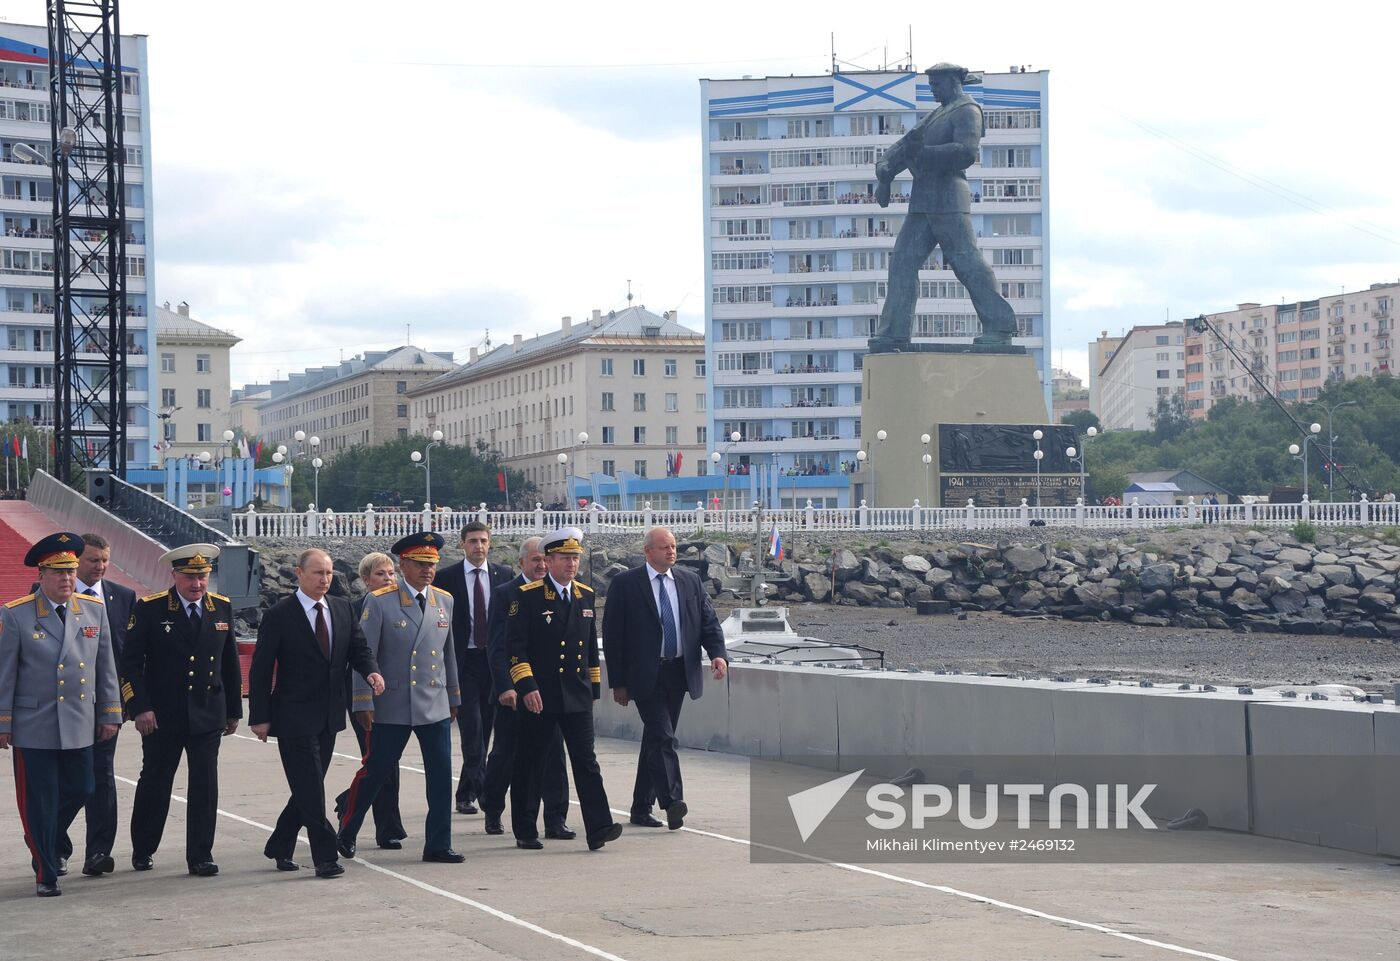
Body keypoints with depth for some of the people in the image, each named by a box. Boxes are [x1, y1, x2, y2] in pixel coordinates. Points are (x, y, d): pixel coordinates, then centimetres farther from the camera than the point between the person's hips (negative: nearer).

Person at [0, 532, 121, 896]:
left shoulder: (95, 610, 5)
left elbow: (105, 666, 10)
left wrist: (110, 714, 9)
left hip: (80, 726, 4)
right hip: (33, 727, -4)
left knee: (79, 791, 12)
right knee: (39, 802, 1)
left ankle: (50, 847, 38)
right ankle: (45, 873, 13)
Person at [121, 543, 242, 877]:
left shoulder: (221, 608, 5)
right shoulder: (149, 609, -6)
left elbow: (230, 662, 12)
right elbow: (130, 663, -6)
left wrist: (234, 709, 13)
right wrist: (139, 708, -14)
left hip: (208, 715, 2)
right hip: (162, 717, -2)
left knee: (205, 787, -1)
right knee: (154, 785, 10)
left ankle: (200, 856, 6)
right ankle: (142, 850, 27)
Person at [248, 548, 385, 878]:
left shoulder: (342, 609, 9)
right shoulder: (279, 615, -8)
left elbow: (358, 648, 10)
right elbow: (260, 669, -7)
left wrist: (371, 671, -13)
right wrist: (259, 717, -9)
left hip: (329, 715, 6)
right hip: (295, 716, -6)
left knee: (308, 788, 13)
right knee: (310, 789, -7)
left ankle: (279, 846, 28)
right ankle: (325, 857, -4)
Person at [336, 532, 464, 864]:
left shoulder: (445, 601, 8)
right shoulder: (380, 602, -7)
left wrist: (454, 696, 19)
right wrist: (364, 703, -9)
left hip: (435, 706, 4)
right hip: (391, 706, -4)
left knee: (441, 775, 0)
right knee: (375, 771, 5)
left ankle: (438, 845, 8)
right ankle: (346, 833, 25)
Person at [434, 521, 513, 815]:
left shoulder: (504, 575, 6)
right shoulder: (446, 577, -1)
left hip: (495, 661, 3)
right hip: (463, 662, -3)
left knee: (484, 729, 8)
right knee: (472, 729, -11)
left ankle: (466, 795, 19)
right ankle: (484, 791, -9)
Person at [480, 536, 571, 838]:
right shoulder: (505, 595, -2)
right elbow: (496, 647, -6)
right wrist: (504, 687, -15)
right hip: (514, 691, -3)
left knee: (553, 753, -3)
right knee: (505, 754, 9)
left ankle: (555, 821, 0)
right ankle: (492, 811, 28)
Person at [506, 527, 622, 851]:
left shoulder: (586, 596, 11)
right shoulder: (528, 596, -6)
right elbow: (514, 646, -10)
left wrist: (593, 687, 16)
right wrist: (526, 687, -19)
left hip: (577, 696, 4)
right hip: (539, 696, -4)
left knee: (586, 760, -5)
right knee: (530, 764, 5)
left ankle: (598, 828, -10)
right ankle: (525, 832, 16)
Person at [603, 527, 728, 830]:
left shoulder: (690, 581, 9)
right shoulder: (625, 584, -4)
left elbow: (709, 622, 9)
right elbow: (612, 635, -3)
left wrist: (718, 654, -11)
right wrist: (618, 682, -7)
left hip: (678, 673, 5)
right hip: (646, 676, -5)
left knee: (656, 739, 11)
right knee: (663, 737, -16)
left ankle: (641, 808, 18)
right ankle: (672, 802, -22)